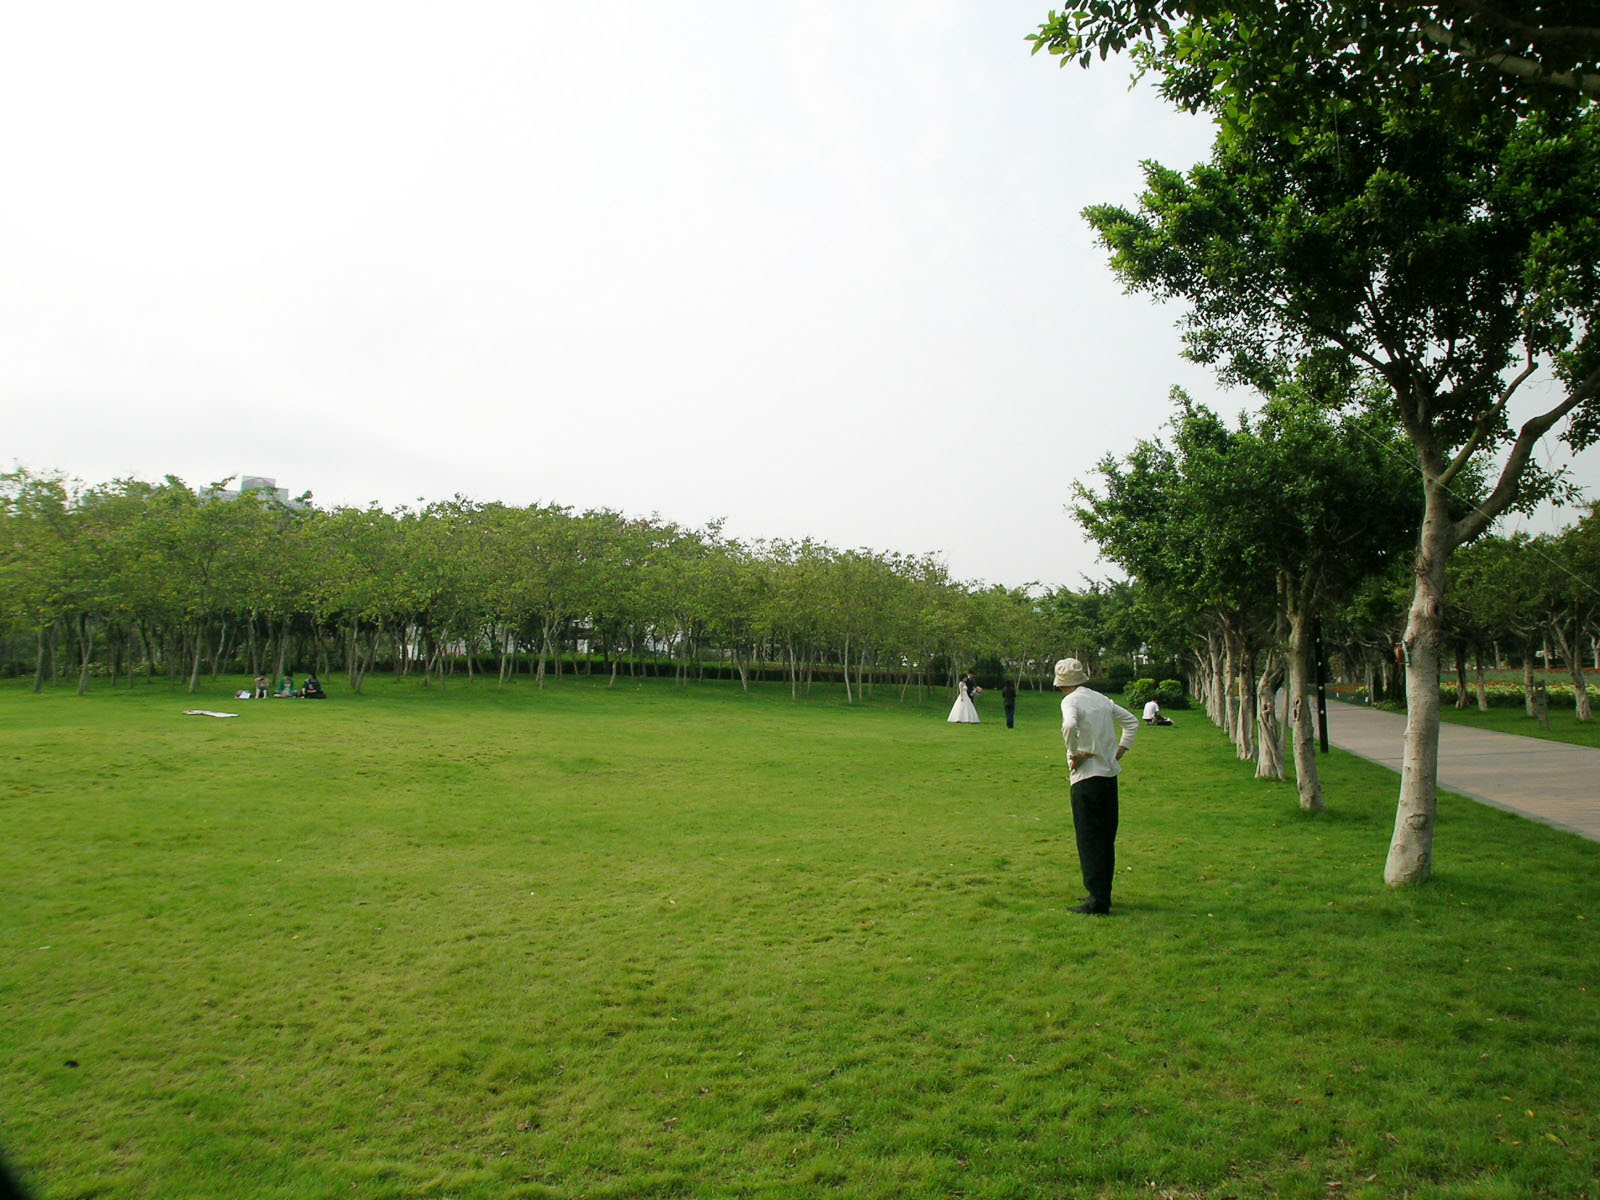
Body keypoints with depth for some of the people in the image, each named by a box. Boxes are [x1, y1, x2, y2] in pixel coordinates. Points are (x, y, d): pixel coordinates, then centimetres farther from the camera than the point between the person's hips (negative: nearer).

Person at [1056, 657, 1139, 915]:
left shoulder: (1070, 701, -10)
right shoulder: (1103, 700, 12)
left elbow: (1069, 725, -30)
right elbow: (1131, 721, 21)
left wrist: (1074, 754, -16)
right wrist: (1120, 750, 16)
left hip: (1087, 776, -7)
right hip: (1110, 774, 7)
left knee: (1089, 839, -2)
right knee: (1106, 837, 14)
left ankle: (1097, 900, -1)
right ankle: (1103, 893, 23)